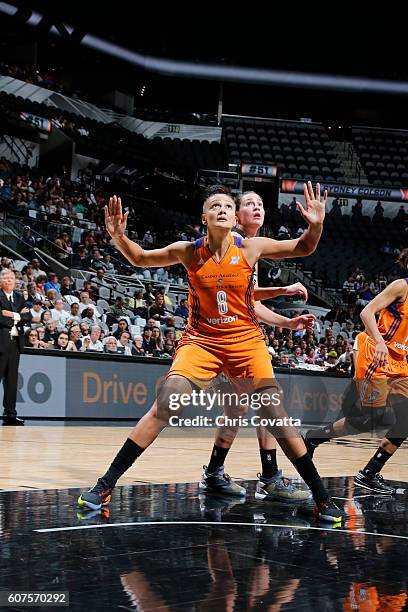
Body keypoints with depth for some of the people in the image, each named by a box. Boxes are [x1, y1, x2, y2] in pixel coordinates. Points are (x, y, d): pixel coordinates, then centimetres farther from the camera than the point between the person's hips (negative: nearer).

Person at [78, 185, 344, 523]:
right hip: (201, 339, 0)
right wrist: (119, 236, -12)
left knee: (276, 415, -6)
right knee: (162, 408, -15)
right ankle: (106, 485, -5)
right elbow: (140, 259, 7)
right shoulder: (188, 251, -6)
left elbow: (303, 248, 5)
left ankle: (322, 498, 7)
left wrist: (316, 225, -16)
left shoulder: (250, 248, -7)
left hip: (246, 340, 0)